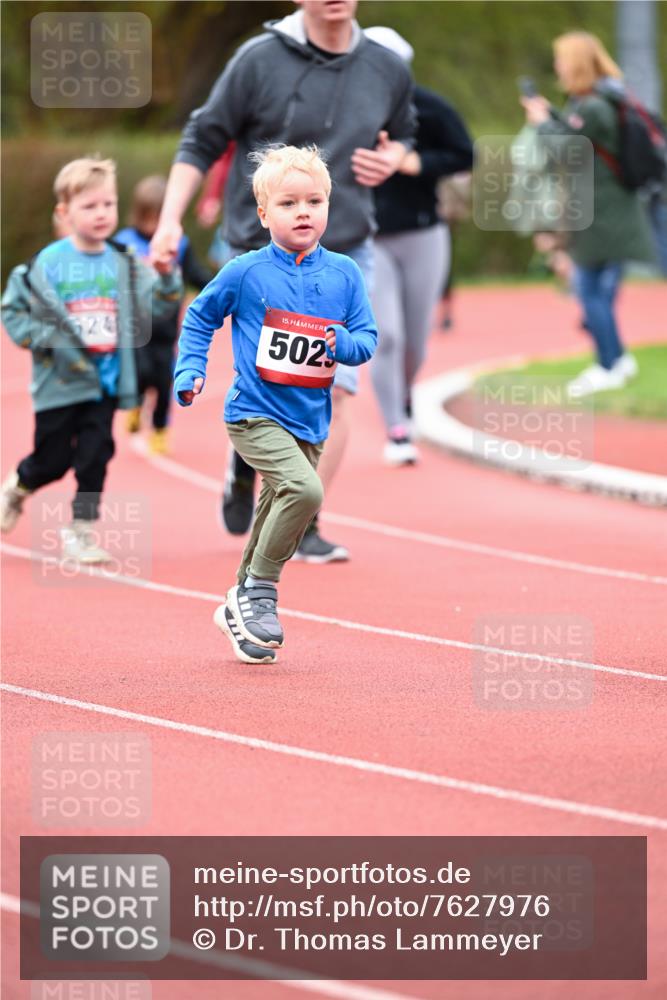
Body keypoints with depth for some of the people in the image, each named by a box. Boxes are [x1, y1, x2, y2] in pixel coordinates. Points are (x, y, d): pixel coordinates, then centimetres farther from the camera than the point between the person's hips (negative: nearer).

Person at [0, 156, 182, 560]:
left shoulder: (123, 265, 0)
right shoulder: (47, 265, -9)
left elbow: (161, 303, -6)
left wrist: (167, 276, -26)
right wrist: (51, 341, -15)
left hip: (105, 381, 2)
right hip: (60, 381, -2)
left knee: (95, 457, -2)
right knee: (52, 461, 9)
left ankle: (81, 533, 9)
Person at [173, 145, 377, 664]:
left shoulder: (344, 274, 2)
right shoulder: (246, 272, -7)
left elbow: (368, 339, 5)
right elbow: (201, 315, 9)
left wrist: (343, 344, -17)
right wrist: (191, 369, 0)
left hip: (310, 421, 5)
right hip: (256, 413, -5)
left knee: (278, 515, 15)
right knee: (304, 488, -27)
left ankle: (242, 610, 33)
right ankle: (260, 589, -11)